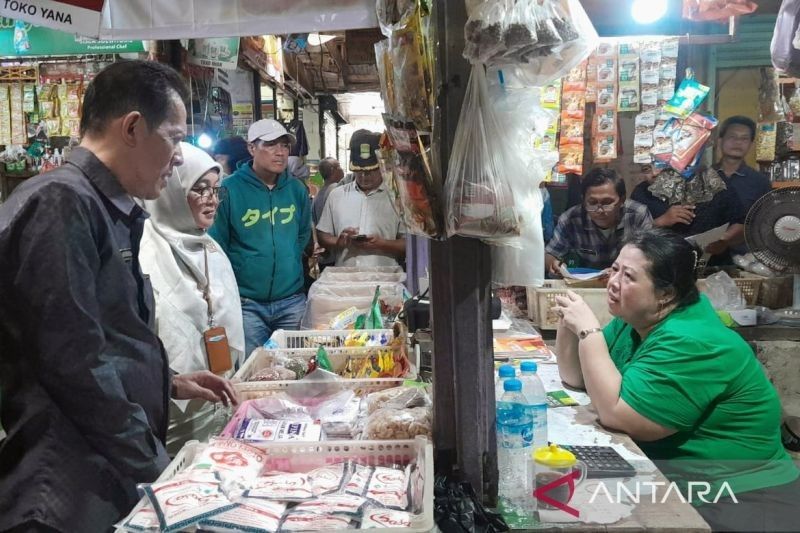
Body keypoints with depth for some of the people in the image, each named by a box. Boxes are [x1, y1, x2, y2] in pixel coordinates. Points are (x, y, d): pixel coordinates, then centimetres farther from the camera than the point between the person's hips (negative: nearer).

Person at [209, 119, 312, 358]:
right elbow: (216, 246, -4)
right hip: (246, 304, -4)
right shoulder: (229, 189, -9)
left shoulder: (297, 189, 5)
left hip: (292, 301, 4)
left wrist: (290, 265, 12)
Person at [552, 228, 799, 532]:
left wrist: (588, 330, -23)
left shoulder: (691, 343, -24)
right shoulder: (636, 318, 3)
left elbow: (616, 415, -27)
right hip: (661, 471, 8)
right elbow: (576, 378, 8)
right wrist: (568, 324, -8)